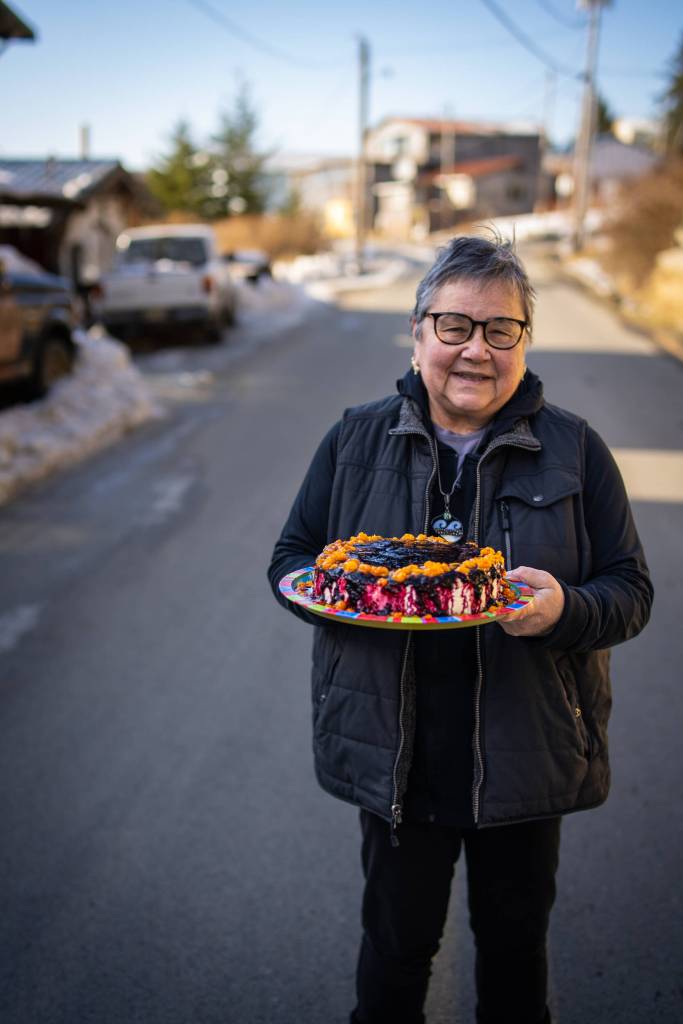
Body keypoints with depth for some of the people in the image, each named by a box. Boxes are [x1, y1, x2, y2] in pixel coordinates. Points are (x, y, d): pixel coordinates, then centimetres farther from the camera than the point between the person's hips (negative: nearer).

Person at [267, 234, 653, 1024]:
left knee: (515, 942, 21)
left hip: (525, 753, 0)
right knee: (396, 938, 19)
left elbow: (630, 590, -2)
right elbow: (290, 558, 5)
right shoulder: (356, 439, 0)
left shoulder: (574, 450, -3)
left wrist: (565, 609, -24)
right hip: (396, 753, 0)